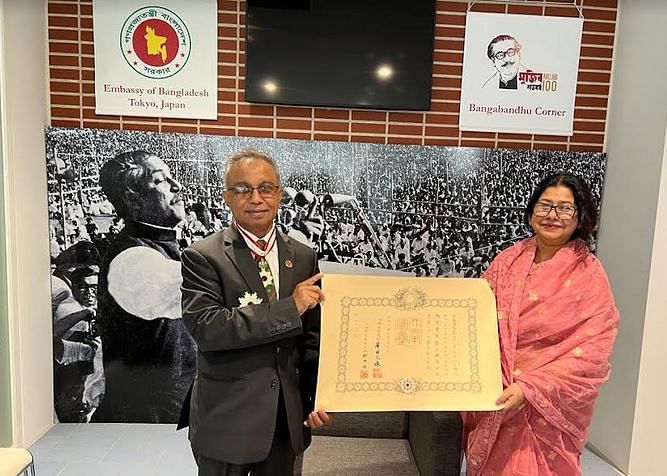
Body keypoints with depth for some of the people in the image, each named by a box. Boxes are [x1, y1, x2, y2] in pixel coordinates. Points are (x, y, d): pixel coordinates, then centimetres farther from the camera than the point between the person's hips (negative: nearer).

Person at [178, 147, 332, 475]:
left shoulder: (303, 257, 2)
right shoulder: (202, 257, -11)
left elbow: (311, 338, 6)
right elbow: (205, 328, -24)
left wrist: (317, 398, -2)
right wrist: (289, 308, -25)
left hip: (287, 418, 4)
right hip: (226, 420, -3)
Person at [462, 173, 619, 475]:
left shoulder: (588, 275, -11)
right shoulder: (509, 259, -2)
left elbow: (591, 354, -15)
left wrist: (529, 388, -22)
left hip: (549, 407, -3)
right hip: (493, 398, 3)